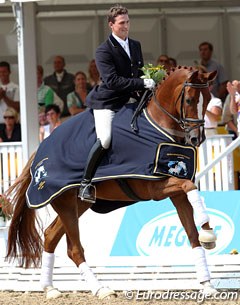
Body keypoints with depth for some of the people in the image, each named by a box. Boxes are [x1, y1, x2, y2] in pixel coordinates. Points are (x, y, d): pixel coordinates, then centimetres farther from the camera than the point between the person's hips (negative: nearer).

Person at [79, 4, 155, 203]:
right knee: (105, 140, -25)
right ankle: (86, 184, -13)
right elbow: (112, 80, -25)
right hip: (106, 102, -8)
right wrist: (142, 84, -28)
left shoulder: (136, 46, 11)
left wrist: (149, 84, 2)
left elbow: (140, 72, 23)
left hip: (128, 99, 8)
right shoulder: (104, 51, -14)